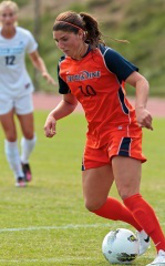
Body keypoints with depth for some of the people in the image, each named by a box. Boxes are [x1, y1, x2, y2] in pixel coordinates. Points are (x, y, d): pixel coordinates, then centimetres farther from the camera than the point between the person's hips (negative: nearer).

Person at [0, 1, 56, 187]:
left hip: (22, 89, 2)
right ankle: (19, 175, 13)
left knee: (29, 135, 2)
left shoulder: (25, 37, -9)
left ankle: (24, 161, 34)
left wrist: (44, 72, -12)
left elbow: (35, 58, 7)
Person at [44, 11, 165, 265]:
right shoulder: (64, 67, 4)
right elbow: (69, 102, 19)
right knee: (94, 203, 8)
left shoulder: (105, 56, -15)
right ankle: (143, 228, 28)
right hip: (96, 135, 8)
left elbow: (140, 81, -17)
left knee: (128, 195, -21)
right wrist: (53, 116, -2)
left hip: (122, 128, -7)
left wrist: (140, 108, -36)